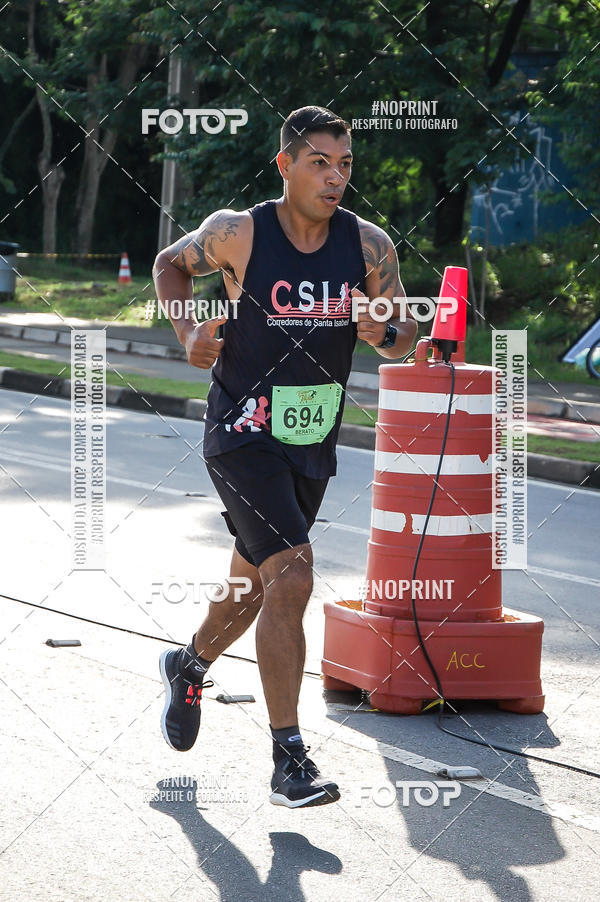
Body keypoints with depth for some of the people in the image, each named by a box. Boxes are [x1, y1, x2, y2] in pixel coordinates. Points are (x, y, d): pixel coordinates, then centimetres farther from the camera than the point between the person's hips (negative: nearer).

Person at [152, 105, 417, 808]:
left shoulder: (369, 246, -4)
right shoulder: (238, 233, -12)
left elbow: (401, 338, 5)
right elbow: (171, 264, 7)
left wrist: (387, 333, -18)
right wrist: (188, 333, -9)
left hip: (312, 443, 5)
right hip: (242, 435, -5)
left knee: (257, 580, 22)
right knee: (291, 579, -21)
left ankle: (189, 665, 53)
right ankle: (288, 758, -19)